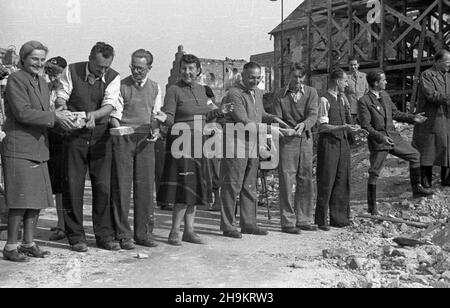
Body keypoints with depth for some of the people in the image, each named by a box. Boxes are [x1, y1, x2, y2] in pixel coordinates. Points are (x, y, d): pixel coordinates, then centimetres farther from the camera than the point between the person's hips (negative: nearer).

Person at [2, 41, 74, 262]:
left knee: (38, 199, 10)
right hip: (19, 148, -8)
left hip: (38, 148, 8)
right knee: (21, 199, -6)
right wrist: (54, 117, -17)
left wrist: (60, 117, 3)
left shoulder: (41, 82, 18)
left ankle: (29, 243, 21)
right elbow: (23, 113, -17)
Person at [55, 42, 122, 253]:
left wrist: (93, 115, -32)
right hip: (75, 135, -1)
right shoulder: (72, 71, -3)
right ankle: (76, 237, 12)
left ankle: (104, 236, 13)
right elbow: (61, 98, -4)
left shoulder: (113, 78, -2)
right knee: (73, 185, 0)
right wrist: (63, 111, -26)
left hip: (101, 136, 1)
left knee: (103, 185, 2)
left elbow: (109, 105, -13)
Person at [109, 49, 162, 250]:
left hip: (146, 140, 3)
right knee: (122, 186, -3)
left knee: (145, 186, 3)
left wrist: (156, 129, -5)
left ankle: (144, 233, 12)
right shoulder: (121, 86, 4)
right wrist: (118, 129, -18)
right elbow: (114, 114, 0)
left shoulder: (155, 88, 14)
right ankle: (123, 235, 5)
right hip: (123, 139, -3)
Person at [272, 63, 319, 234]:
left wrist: (303, 124, -27)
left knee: (306, 181, 7)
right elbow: (277, 119, 0)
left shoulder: (311, 93, 6)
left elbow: (313, 115, -7)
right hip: (286, 141, -2)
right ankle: (288, 222, 2)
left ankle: (304, 219, 19)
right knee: (287, 181, -5)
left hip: (305, 139, 3)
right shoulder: (280, 96, 5)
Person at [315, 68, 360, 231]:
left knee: (342, 181, 10)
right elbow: (323, 126, -16)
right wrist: (343, 127, -23)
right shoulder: (325, 100, -10)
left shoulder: (341, 99, 14)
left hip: (342, 142, 8)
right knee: (326, 182, -2)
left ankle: (338, 217, 19)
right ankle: (322, 220, 7)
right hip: (329, 143, -8)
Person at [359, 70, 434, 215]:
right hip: (377, 141, -7)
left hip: (393, 137, 7)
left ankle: (417, 188, 27)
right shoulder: (364, 101, -15)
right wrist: (380, 137, -28)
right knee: (374, 173, -3)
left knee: (415, 155, 11)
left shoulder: (385, 95, 8)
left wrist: (412, 118, 7)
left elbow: (395, 113, 18)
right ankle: (372, 206, 9)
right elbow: (365, 126, -18)